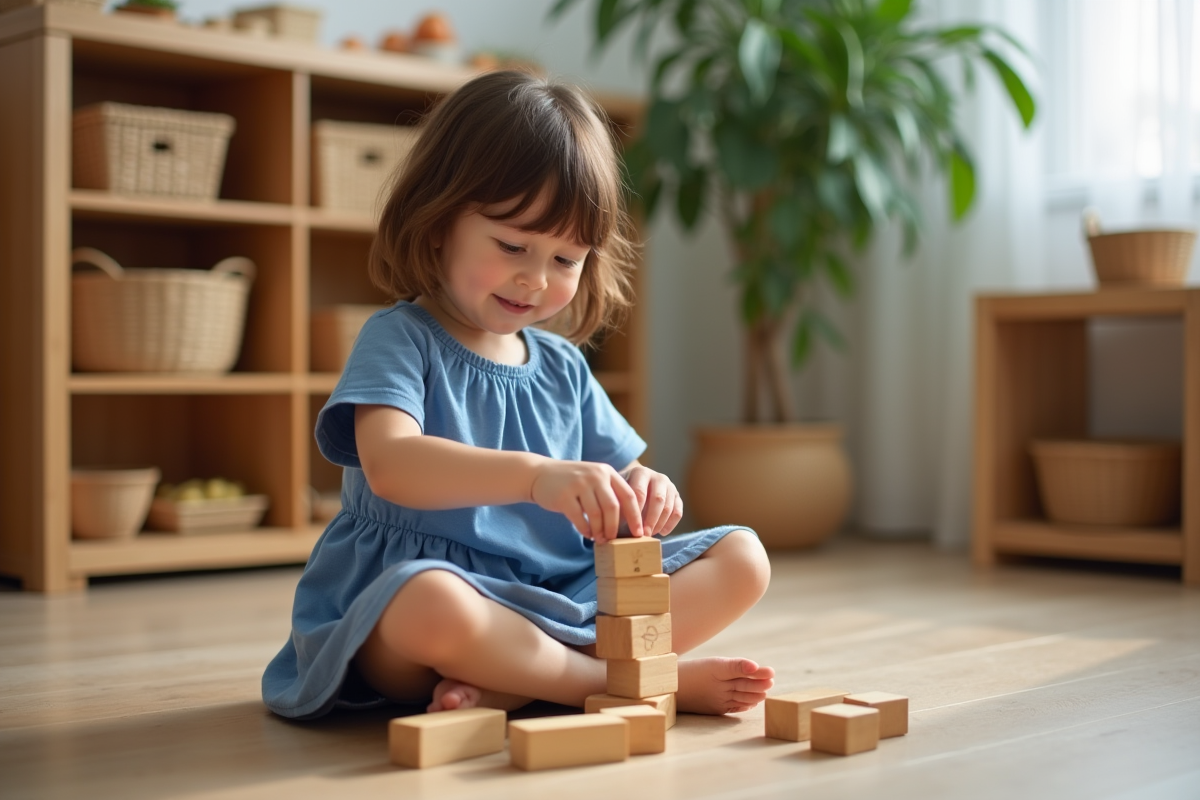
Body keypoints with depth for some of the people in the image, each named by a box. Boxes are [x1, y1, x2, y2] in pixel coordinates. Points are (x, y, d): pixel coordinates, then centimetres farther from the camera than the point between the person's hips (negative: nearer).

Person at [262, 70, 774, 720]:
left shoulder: (562, 365, 15)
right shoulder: (399, 340, -5)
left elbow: (616, 478, 19)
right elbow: (390, 464, -24)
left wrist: (643, 495, -8)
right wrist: (535, 475, -38)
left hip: (561, 593, 7)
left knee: (741, 558, -5)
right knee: (432, 605, -42)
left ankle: (508, 684, -23)